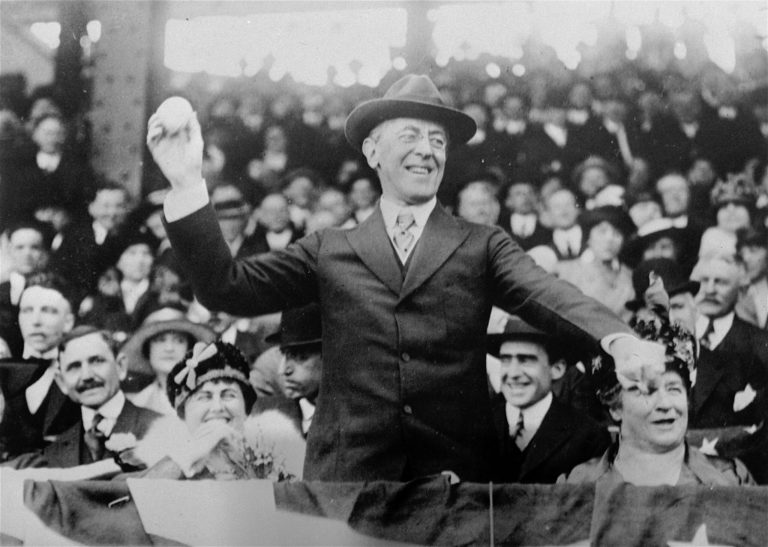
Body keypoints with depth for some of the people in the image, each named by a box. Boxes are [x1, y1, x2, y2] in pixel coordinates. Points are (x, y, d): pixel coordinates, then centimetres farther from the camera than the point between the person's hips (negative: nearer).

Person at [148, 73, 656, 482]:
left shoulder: (483, 247, 10)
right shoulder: (329, 251, 12)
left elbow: (548, 295, -6)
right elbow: (227, 287, 5)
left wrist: (619, 338, -27)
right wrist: (187, 185, -6)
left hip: (456, 469, 0)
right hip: (348, 470, 1)